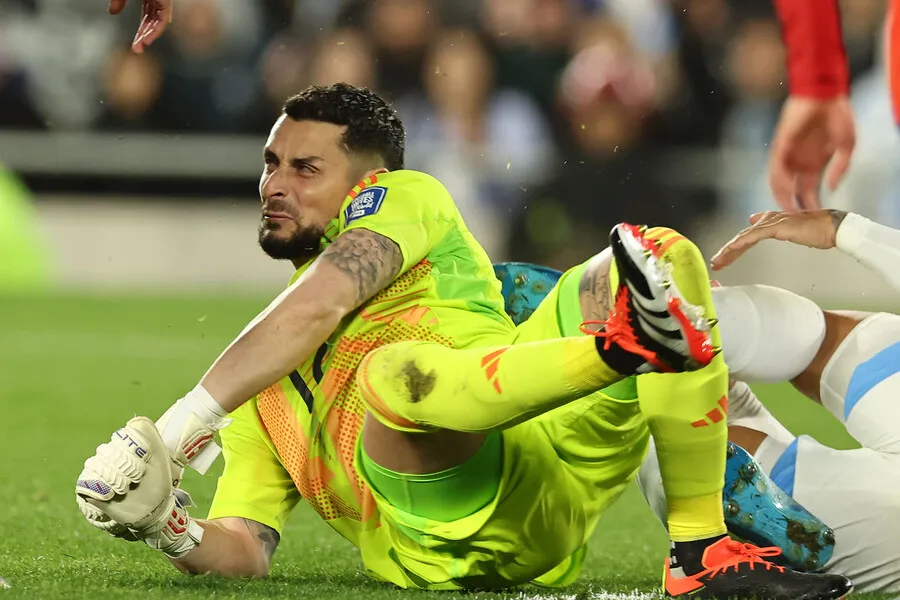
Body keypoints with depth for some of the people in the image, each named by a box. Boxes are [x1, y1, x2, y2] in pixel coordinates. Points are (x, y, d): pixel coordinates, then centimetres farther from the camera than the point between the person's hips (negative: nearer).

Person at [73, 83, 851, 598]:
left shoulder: (405, 199, 24)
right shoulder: (266, 391, 37)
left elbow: (319, 308, 2)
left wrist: (190, 417, -6)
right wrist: (174, 533, 0)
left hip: (537, 462, 0)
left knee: (664, 254, -21)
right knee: (394, 367, -35)